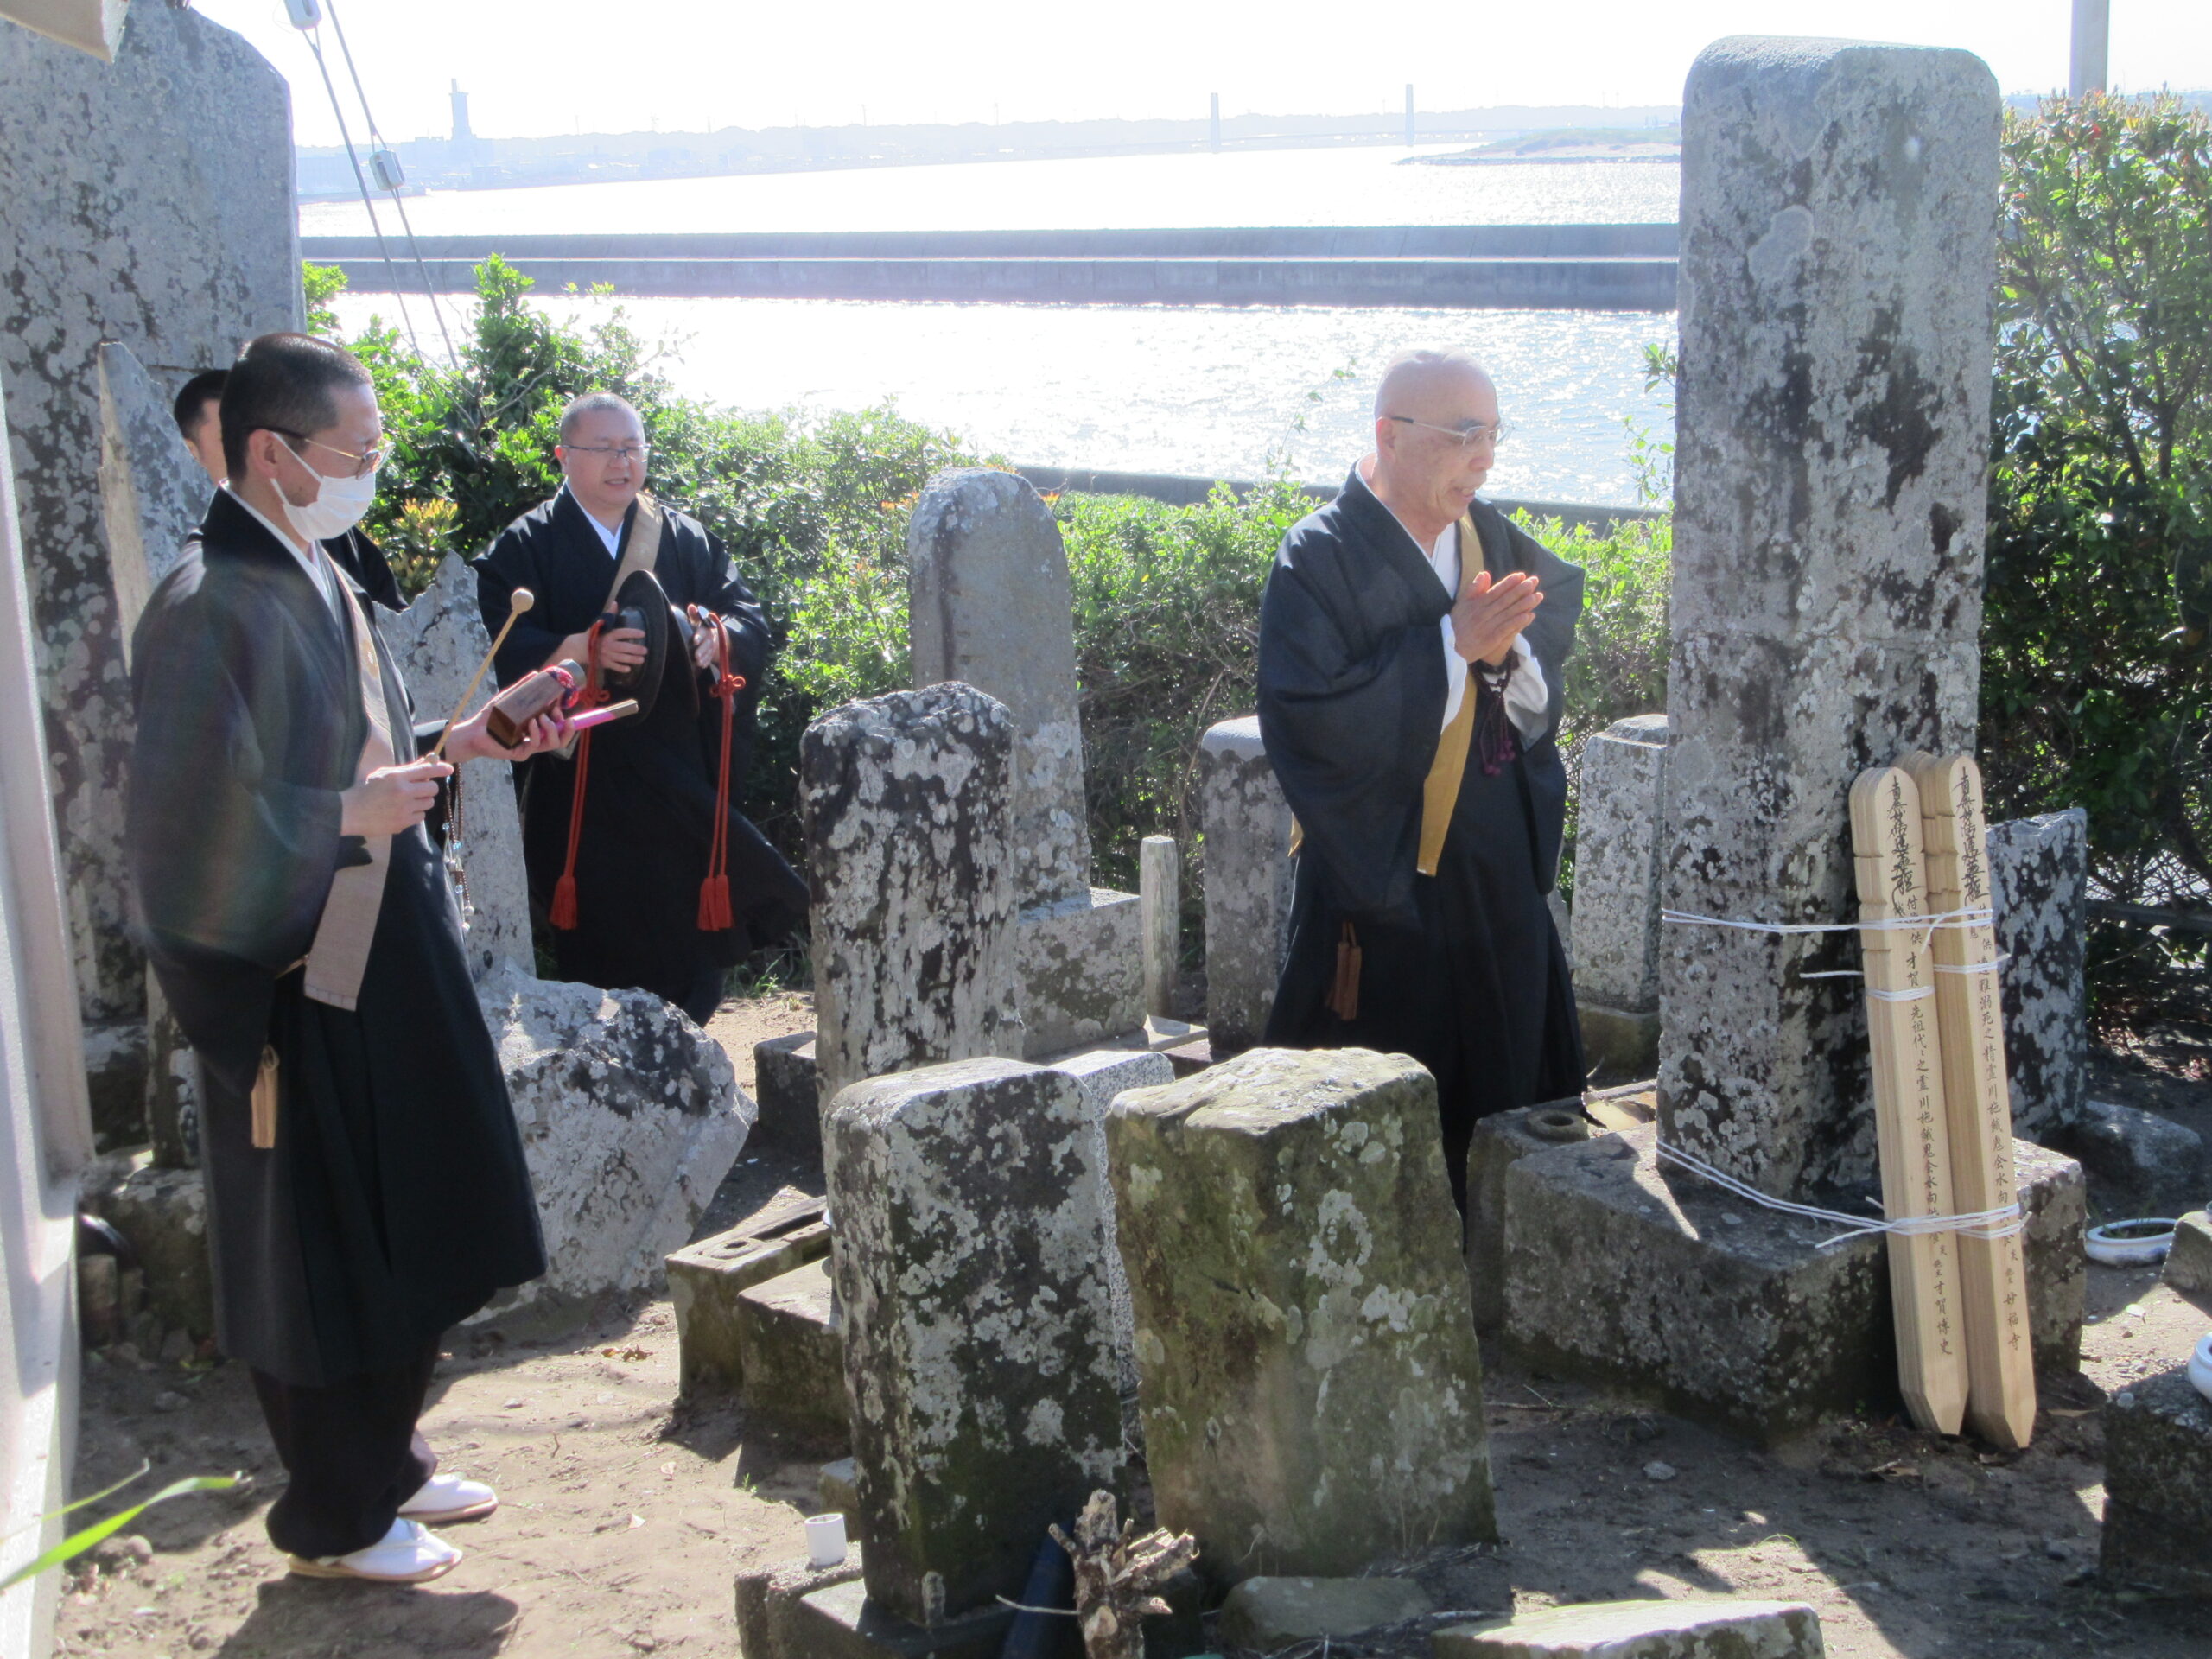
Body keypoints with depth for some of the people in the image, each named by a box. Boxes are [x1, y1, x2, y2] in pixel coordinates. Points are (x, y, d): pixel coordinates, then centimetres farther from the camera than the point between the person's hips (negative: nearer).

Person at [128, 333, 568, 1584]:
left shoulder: (321, 579, 8)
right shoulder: (211, 607, -20)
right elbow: (186, 812, -24)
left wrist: (452, 744, 3)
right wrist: (352, 814, -18)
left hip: (390, 960, 9)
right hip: (298, 983, -9)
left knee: (410, 1237, 19)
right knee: (322, 1259, 6)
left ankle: (387, 1464, 37)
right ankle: (334, 1522, 23)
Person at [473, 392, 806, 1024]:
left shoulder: (687, 539, 13)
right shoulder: (526, 547, 3)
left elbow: (750, 618, 6)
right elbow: (503, 646, -10)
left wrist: (718, 637, -18)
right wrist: (581, 649, -28)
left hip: (681, 781, 3)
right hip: (584, 789, -3)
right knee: (600, 954, -3)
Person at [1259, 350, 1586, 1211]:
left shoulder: (1495, 541, 8)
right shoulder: (1320, 558, -10)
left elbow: (1544, 705, 7)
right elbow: (1309, 719, -22)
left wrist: (1505, 653, -16)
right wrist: (1451, 644, -22)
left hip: (1499, 880, 6)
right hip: (1379, 888, -6)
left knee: (1506, 1102, 12)